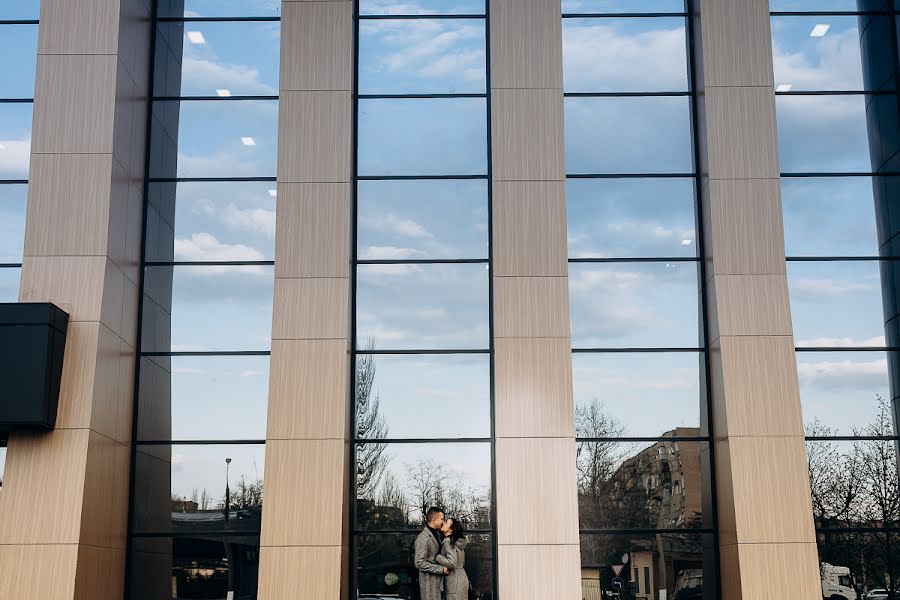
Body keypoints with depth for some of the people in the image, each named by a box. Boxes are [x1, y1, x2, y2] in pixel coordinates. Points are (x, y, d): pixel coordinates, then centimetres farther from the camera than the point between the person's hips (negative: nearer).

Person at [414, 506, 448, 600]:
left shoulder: (437, 534, 12)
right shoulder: (423, 538, -17)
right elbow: (419, 563, -21)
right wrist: (441, 569, -19)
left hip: (437, 581, 9)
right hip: (429, 584, -9)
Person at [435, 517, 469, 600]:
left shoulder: (448, 542, -16)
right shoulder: (458, 542, 11)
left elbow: (452, 563, -26)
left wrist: (436, 557, -17)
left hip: (455, 581, -9)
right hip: (461, 577, 9)